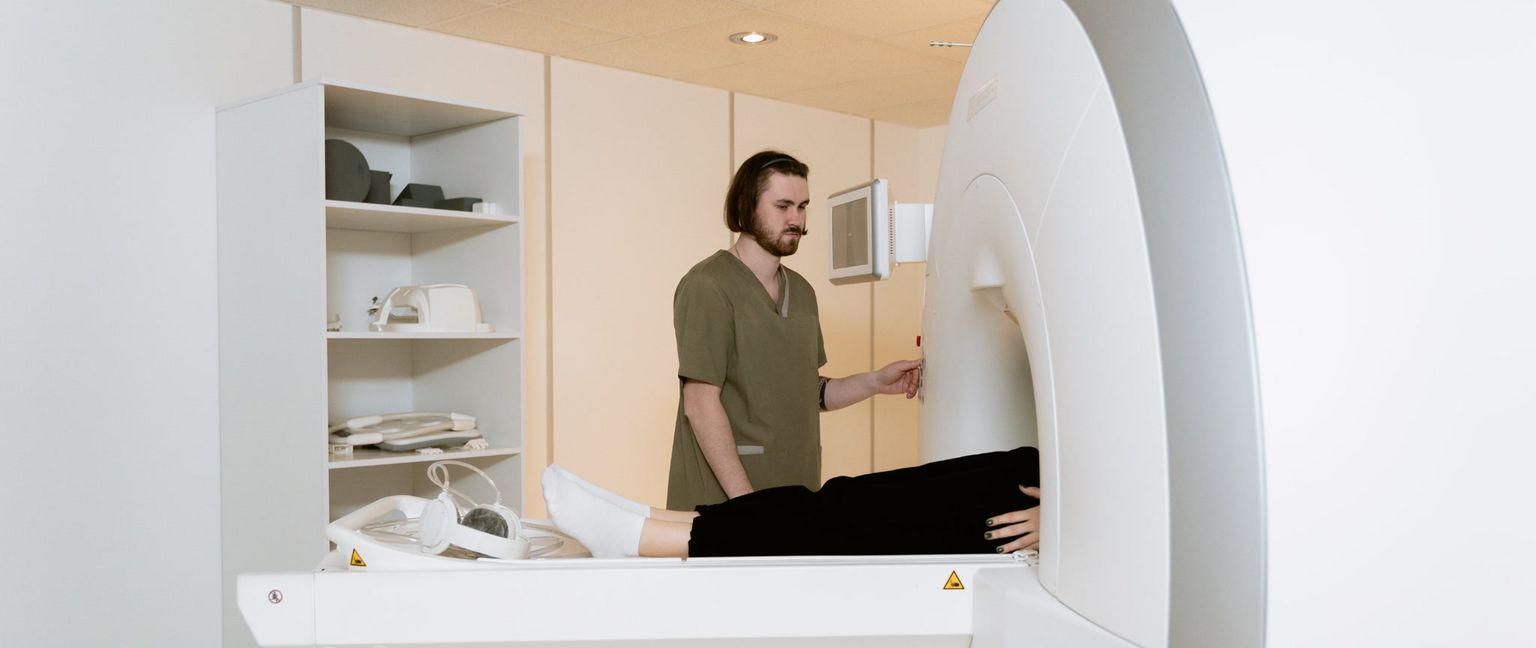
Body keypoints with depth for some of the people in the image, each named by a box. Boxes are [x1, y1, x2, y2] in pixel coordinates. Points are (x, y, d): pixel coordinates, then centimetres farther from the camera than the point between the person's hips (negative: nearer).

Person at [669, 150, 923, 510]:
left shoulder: (801, 291, 12)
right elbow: (701, 403, -16)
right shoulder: (707, 286, -12)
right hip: (723, 498, -6)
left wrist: (874, 382, 1)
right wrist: (747, 502, -19)